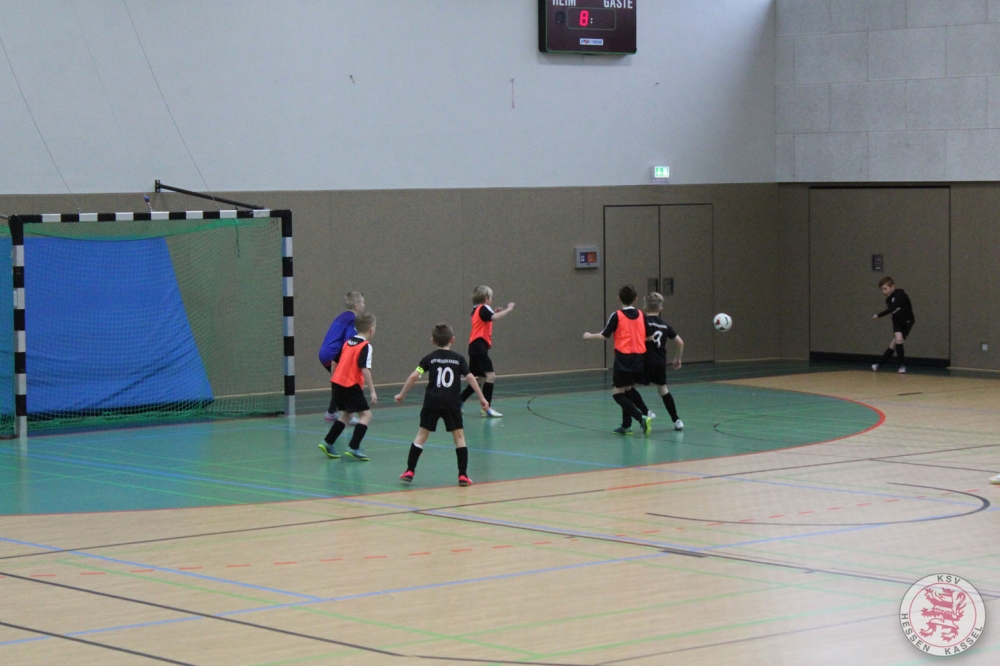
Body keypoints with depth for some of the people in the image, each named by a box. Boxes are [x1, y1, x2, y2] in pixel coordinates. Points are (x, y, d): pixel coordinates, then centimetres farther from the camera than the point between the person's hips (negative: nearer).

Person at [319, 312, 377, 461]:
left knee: (346, 414, 23)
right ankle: (353, 448, -14)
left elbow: (335, 362, 21)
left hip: (337, 382, 8)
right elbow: (365, 370, -20)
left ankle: (328, 443, 22)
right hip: (351, 385, -8)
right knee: (366, 415, -3)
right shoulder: (366, 346, -10)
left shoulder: (348, 343, 14)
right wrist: (372, 391, -18)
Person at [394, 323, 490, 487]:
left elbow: (414, 376, -3)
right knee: (459, 436, 9)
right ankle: (463, 476, 4)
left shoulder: (430, 358, 5)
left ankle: (409, 471, 8)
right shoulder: (458, 358, 5)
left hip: (432, 402, 0)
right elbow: (470, 377, -3)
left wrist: (402, 394, 6)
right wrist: (482, 398, 0)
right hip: (452, 403, 0)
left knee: (422, 434, 10)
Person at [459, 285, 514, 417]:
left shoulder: (477, 310, 18)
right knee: (491, 376, -15)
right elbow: (494, 317, -29)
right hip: (479, 347, -10)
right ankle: (486, 408, -18)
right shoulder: (483, 309, -11)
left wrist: (494, 312, 15)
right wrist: (508, 309, -21)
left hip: (475, 348, 10)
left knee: (478, 378, 19)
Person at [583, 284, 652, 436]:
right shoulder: (641, 315, 5)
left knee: (617, 394, -2)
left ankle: (641, 418, -20)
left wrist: (589, 336, 14)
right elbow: (647, 337, 11)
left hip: (624, 360, -6)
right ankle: (626, 425, 20)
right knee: (628, 392, 19)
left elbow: (604, 335, -5)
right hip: (638, 359, 6)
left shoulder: (617, 315, -8)